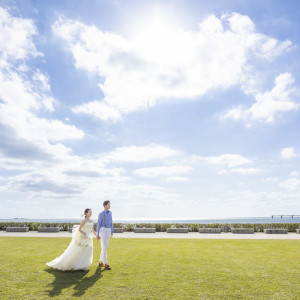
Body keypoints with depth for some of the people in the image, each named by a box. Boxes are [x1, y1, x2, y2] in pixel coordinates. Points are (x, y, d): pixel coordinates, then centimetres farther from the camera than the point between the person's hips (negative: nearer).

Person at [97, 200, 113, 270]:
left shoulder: (110, 212, 10)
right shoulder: (101, 214, -11)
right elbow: (98, 224, -7)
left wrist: (112, 232, 11)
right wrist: (97, 235, -7)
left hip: (108, 231, 7)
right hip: (102, 231, -7)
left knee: (104, 247, 14)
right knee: (104, 248, -10)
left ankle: (101, 262, 29)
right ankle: (106, 265, -6)